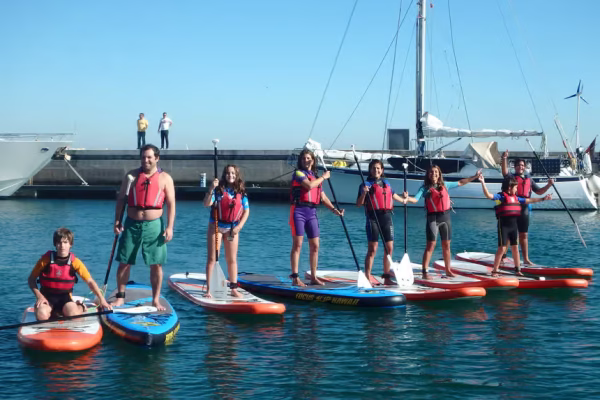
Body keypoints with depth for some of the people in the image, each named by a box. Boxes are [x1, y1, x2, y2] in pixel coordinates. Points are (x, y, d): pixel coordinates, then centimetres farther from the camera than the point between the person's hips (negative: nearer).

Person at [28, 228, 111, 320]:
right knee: (41, 315, -32)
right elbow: (31, 279, 0)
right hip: (47, 296, 0)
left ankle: (80, 307, 7)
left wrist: (102, 299, -22)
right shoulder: (46, 259, -8)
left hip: (65, 297, 0)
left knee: (73, 316, -29)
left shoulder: (74, 262, -7)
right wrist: (39, 296, -15)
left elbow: (90, 281, -10)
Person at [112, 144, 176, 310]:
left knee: (156, 264, 0)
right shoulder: (131, 175, 7)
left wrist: (169, 227, -9)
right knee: (124, 263, 3)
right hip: (132, 224, 1)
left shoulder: (165, 178, 2)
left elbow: (171, 204, 0)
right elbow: (121, 198, 8)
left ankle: (156, 300, 10)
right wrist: (117, 221, -2)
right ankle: (120, 297, 16)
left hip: (154, 225, -1)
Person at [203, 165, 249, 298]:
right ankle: (208, 289, -1)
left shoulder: (241, 192, 0)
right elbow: (206, 204, -20)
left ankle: (234, 289, 14)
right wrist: (211, 189, -31)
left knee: (232, 259, 8)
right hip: (216, 226, -3)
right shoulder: (219, 190, -8)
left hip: (232, 228, 3)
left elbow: (246, 211, 4)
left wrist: (239, 226, -6)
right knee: (211, 258, -3)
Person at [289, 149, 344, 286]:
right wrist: (323, 177, -7)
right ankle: (295, 278, -6)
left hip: (312, 213, 6)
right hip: (299, 211, -6)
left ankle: (313, 277, 14)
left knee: (315, 246, 6)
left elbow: (323, 197, 19)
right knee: (297, 245, -7)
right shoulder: (298, 173, -2)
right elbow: (309, 185, -20)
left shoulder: (316, 177, 18)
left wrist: (334, 209, 9)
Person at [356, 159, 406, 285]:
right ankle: (367, 278, -6)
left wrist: (403, 200, 44)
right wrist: (363, 193, -25)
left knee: (389, 248, 6)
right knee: (372, 249, -8)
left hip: (386, 217, 6)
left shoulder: (386, 183, 14)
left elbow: (393, 194, 32)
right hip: (373, 218, -5)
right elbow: (359, 204, -8)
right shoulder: (366, 184, -1)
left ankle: (386, 278, 15)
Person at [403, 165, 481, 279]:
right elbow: (415, 199, -16)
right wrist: (408, 198, -37)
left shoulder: (445, 185, 10)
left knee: (446, 245, 11)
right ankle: (424, 272, -10)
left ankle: (448, 270, 22)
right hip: (433, 218, -5)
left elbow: (460, 182, 22)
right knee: (431, 245, -11)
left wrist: (475, 177, 26)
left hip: (446, 216, 5)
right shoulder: (425, 188, -3)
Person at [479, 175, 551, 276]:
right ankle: (494, 271, -3)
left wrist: (543, 198, 25)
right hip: (504, 225, -7)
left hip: (514, 225, 7)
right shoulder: (501, 196, -9)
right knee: (502, 248, -8)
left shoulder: (516, 198, 12)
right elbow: (488, 195, -23)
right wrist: (483, 183, -34)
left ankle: (517, 269, 22)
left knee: (515, 247, 12)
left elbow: (529, 200, 22)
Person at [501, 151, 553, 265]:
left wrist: (549, 185, 4)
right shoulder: (511, 177, 1)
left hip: (524, 210, 5)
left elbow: (539, 192, 19)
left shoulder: (529, 179, 16)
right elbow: (505, 172, -21)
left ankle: (526, 259, 17)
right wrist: (504, 159, -35)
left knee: (524, 235, 11)